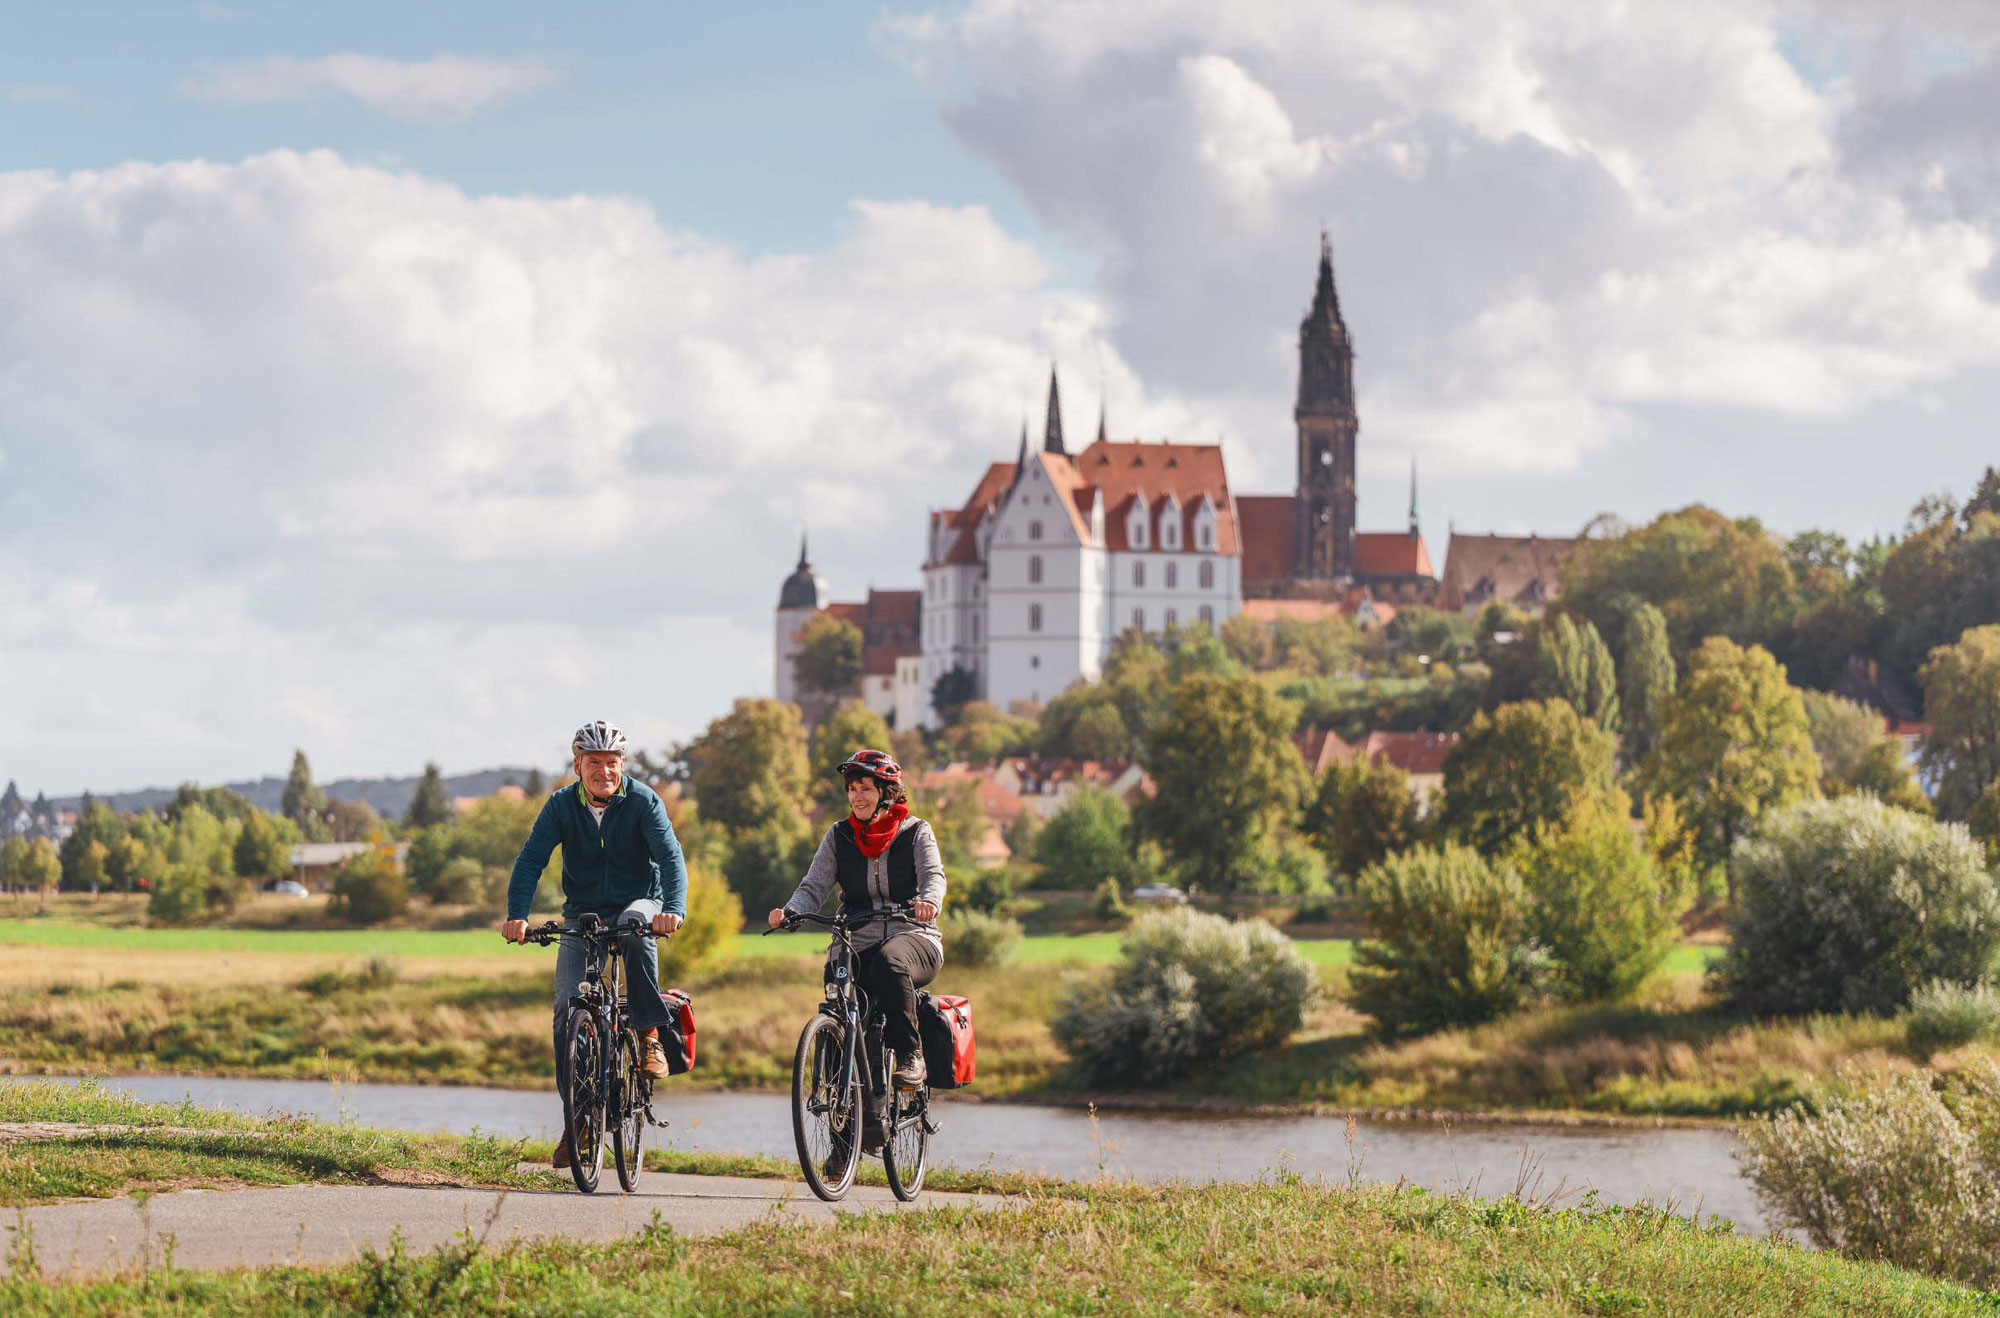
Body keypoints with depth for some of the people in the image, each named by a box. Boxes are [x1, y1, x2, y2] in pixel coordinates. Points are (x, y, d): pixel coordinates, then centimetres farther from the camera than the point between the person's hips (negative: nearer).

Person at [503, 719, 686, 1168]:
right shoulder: (561, 806, -6)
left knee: (636, 925, -39)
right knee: (567, 1010, -12)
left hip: (637, 903, -2)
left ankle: (650, 1034, -25)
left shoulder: (643, 801, -12)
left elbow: (670, 856, -23)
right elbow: (531, 860, -14)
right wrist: (517, 915, -30)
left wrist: (673, 908, -41)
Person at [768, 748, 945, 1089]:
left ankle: (910, 1056, -30)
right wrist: (789, 911, -22)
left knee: (888, 961, -38)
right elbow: (814, 887, 1)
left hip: (913, 936, -3)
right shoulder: (839, 836, 9)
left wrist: (929, 901, -37)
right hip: (859, 943, 3)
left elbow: (933, 874, -13)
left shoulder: (916, 832, 3)